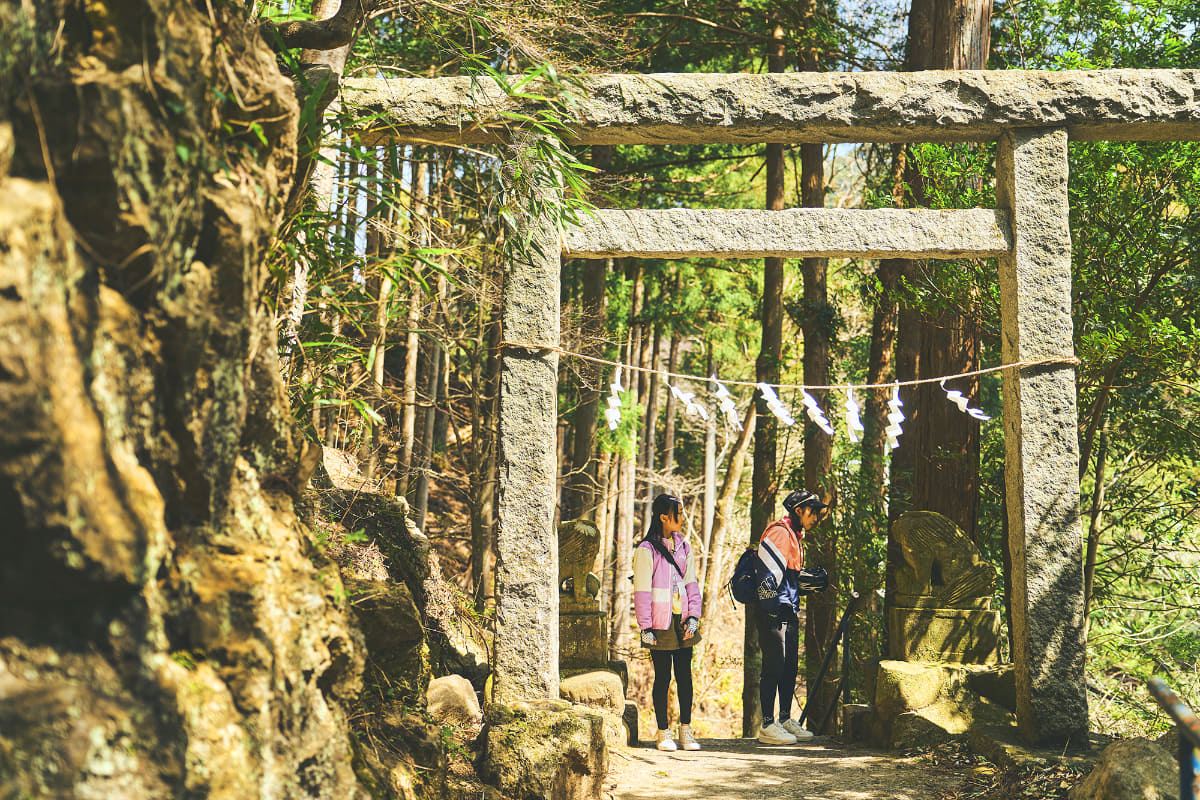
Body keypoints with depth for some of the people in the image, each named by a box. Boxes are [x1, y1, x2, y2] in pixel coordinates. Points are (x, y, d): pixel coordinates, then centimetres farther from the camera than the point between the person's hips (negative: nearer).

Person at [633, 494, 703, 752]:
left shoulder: (683, 547, 12)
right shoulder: (646, 550, -7)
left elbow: (691, 583, 12)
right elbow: (642, 591, -8)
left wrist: (693, 615, 1)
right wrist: (645, 626, -12)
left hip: (683, 623, 5)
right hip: (660, 623, -5)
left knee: (685, 675, 6)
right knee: (663, 677, 1)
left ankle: (686, 730, 13)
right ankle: (664, 733, 10)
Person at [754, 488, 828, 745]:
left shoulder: (795, 536, 21)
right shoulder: (780, 532, -11)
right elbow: (768, 571, -20)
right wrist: (770, 610, -26)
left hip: (789, 612, 10)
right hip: (773, 612, -10)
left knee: (790, 666, 12)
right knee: (774, 667, -8)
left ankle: (785, 719, 21)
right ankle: (767, 726, -5)